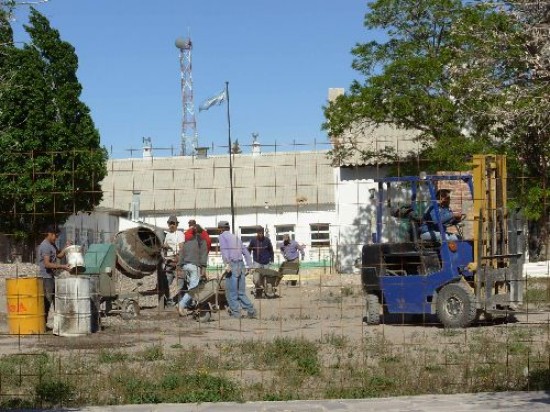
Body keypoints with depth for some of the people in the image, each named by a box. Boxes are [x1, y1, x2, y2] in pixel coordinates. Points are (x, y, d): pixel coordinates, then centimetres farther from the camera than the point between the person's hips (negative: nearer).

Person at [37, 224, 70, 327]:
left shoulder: (52, 244, 12)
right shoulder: (45, 246, -17)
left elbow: (59, 255, 22)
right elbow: (47, 264, -24)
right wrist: (62, 267, -25)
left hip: (53, 276, 10)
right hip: (46, 277, -10)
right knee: (47, 301, -6)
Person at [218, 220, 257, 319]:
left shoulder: (222, 236, 5)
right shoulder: (236, 238, 24)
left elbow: (224, 249, -13)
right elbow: (246, 252, 19)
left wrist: (227, 264, -21)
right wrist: (249, 266, 15)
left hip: (232, 265, -7)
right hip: (241, 265, 7)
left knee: (231, 293, -1)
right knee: (241, 292, 13)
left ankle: (235, 314, -3)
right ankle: (251, 310, 6)